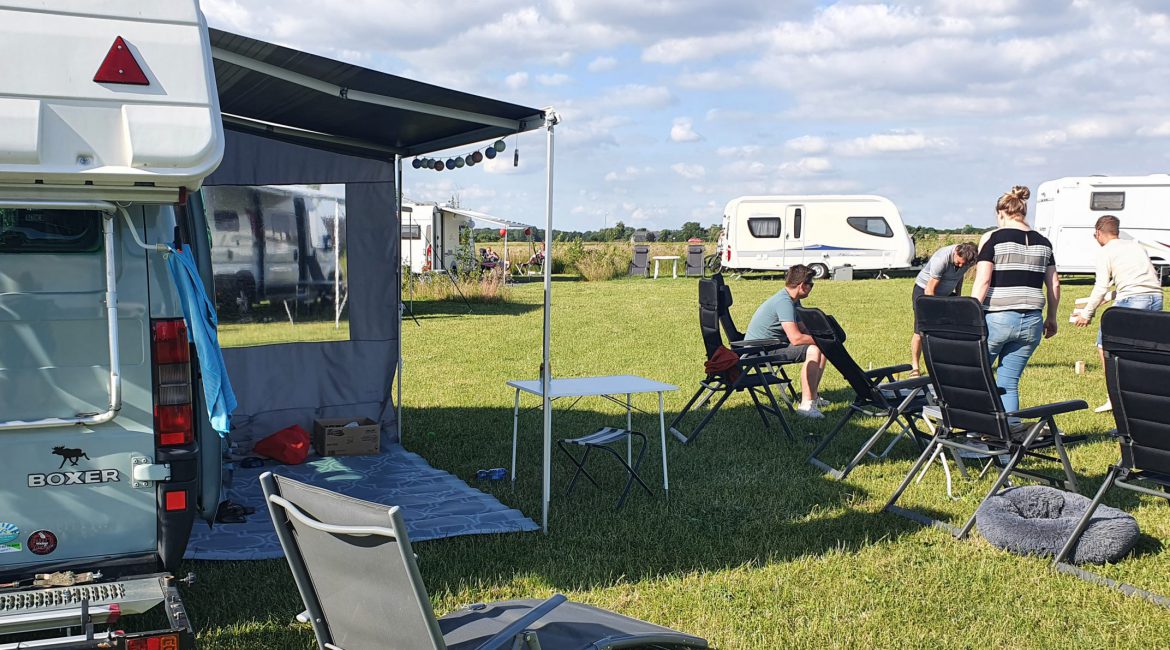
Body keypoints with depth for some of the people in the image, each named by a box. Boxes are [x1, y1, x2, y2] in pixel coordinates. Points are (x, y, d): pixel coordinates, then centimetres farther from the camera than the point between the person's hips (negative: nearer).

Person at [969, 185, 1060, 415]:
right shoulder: (1043, 242, 12)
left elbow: (982, 282, -11)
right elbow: (1054, 285, 12)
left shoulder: (993, 238, -4)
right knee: (1009, 383, 9)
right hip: (1031, 322, 5)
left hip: (997, 319, -4)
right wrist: (1051, 319, 23)